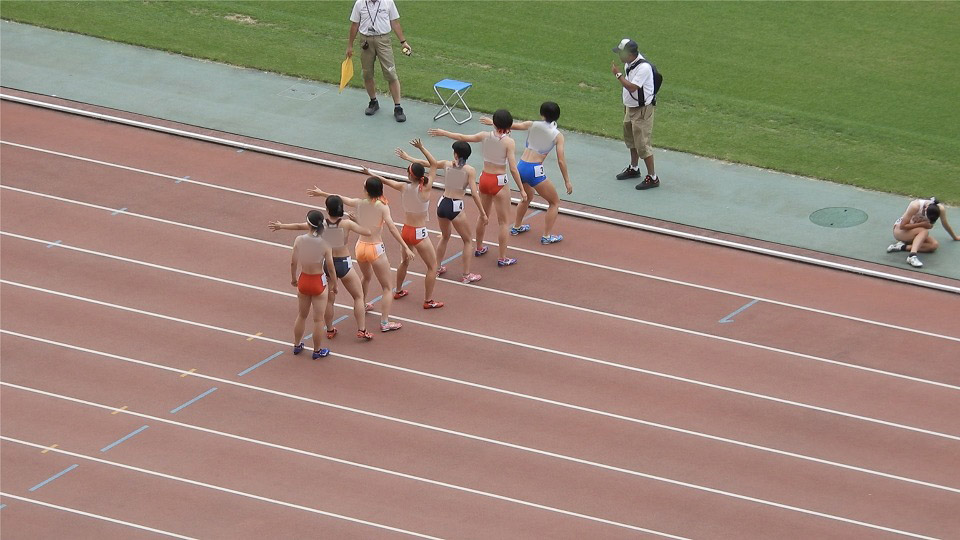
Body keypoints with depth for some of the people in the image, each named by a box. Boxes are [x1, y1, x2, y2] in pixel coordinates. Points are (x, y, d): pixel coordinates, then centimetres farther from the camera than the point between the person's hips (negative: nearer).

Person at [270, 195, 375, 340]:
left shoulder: (321, 223, -11)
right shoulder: (347, 224, -18)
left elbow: (299, 226, 0)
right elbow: (368, 232, -15)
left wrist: (281, 226, 15)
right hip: (344, 264, -3)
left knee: (329, 299, 19)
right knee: (358, 296, 13)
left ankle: (330, 330, 29)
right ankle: (362, 330, 9)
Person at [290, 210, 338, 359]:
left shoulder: (299, 240, -15)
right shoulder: (325, 245, -21)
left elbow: (293, 262, -5)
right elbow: (330, 268, -13)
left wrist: (293, 277, 14)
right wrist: (334, 284, 5)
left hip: (303, 281, 3)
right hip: (318, 282, -3)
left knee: (302, 315, 25)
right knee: (318, 319, 13)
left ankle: (297, 345, 39)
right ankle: (318, 351, 26)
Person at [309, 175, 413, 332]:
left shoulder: (359, 203, -2)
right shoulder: (382, 206, -14)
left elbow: (340, 198, 15)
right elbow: (392, 228, -22)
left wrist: (322, 193, 31)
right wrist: (405, 247, -22)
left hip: (360, 247, 5)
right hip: (375, 249, -5)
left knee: (366, 276, 36)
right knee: (388, 287, 5)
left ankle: (362, 306, 55)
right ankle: (385, 322, -3)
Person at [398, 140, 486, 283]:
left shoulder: (446, 164, 3)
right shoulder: (470, 170, -8)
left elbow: (425, 163, 14)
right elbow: (474, 193, -13)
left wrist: (407, 157, 29)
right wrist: (483, 214, -8)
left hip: (443, 205, 4)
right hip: (456, 208, -4)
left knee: (445, 236, 30)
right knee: (468, 240, 13)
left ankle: (437, 268, 38)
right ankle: (466, 274, 10)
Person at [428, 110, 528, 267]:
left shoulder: (485, 136, -4)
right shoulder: (509, 142, -17)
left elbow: (463, 138, 9)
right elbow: (513, 168, -19)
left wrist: (443, 133, 25)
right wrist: (522, 189, -13)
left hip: (484, 178, 5)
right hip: (499, 182, -5)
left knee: (483, 216, 26)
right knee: (503, 221, 6)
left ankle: (479, 248, 41)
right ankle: (502, 258, 8)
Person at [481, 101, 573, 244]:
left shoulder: (532, 125, 1)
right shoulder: (558, 135, -5)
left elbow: (512, 125, 10)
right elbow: (561, 160, -8)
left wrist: (492, 122, 27)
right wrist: (567, 181, 0)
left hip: (521, 167, 5)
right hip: (535, 171, -5)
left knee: (528, 196, 34)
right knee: (554, 202, 13)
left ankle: (517, 227, 47)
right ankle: (547, 236, 8)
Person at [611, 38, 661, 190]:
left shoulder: (643, 67, -27)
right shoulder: (628, 63, 2)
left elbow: (632, 87, -32)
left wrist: (618, 74, -25)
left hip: (642, 110, -10)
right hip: (630, 108, 10)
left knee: (642, 144, -8)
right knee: (631, 140, 25)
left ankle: (652, 177, -1)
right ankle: (634, 169, 43)